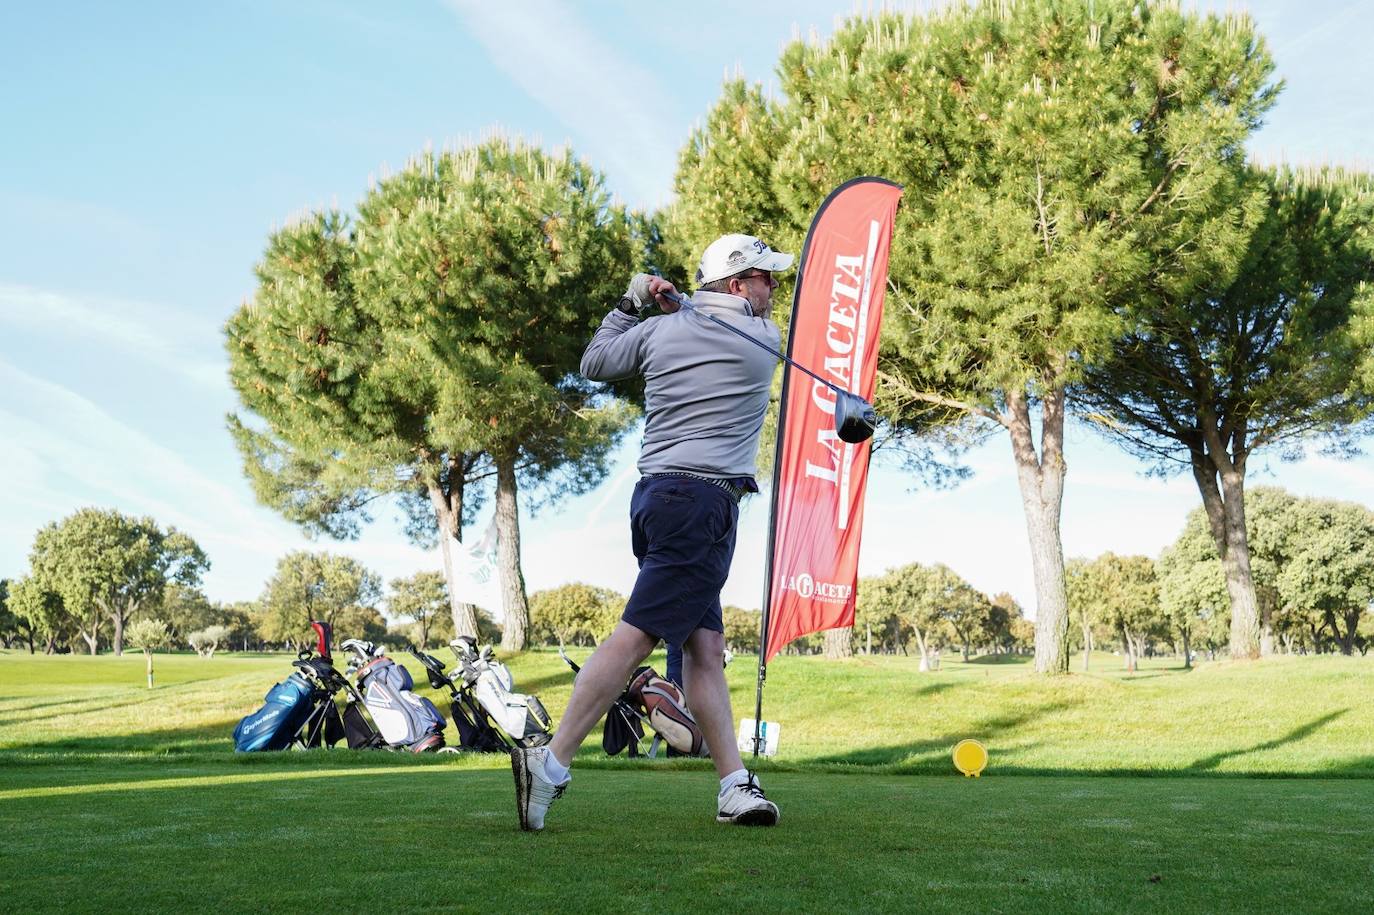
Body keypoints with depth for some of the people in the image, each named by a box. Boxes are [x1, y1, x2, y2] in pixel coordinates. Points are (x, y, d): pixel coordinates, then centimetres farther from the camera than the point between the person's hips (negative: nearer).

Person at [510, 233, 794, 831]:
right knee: (636, 635, -11)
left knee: (704, 644, 5)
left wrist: (630, 304, 31)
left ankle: (735, 787, 3)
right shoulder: (764, 339, 3)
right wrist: (679, 306, 28)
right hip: (704, 501, -7)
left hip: (654, 496, 7)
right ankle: (551, 763, -16)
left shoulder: (659, 330, 12)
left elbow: (594, 364, 26)